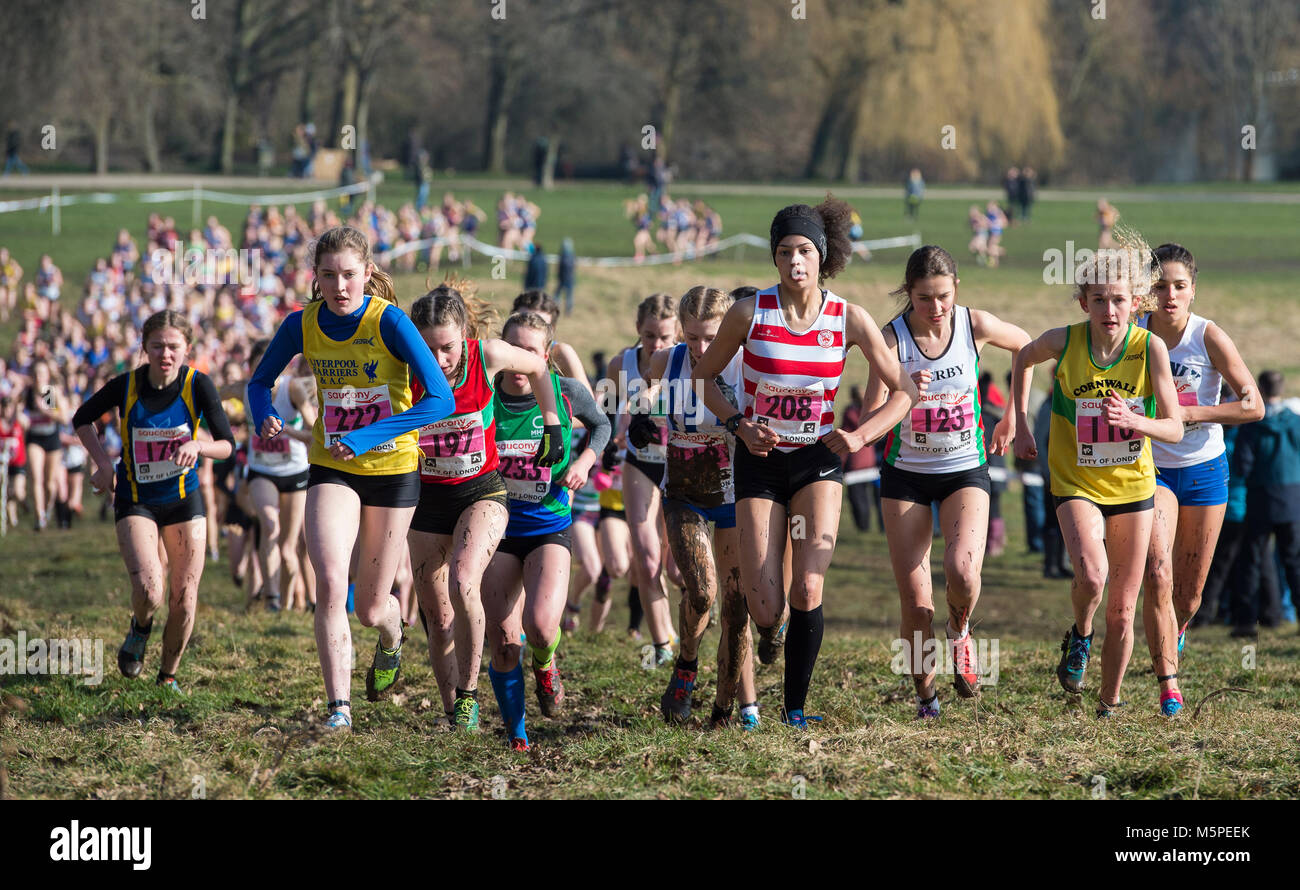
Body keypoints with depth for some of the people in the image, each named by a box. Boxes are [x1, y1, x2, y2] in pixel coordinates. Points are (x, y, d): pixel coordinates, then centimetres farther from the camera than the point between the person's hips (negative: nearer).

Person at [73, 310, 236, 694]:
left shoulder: (198, 385, -14)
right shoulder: (126, 386, -15)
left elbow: (227, 445, -13)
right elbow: (82, 419, 4)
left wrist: (197, 445, -33)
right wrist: (103, 462, -8)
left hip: (183, 500, 1)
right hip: (135, 500, -1)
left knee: (184, 598, 0)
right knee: (149, 591, -20)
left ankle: (168, 676, 23)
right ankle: (140, 630, 16)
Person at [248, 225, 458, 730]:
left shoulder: (388, 321, -20)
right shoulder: (302, 325, -8)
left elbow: (441, 399, -26)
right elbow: (261, 381, 9)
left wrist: (367, 437, -32)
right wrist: (265, 419, -14)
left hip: (393, 469, -2)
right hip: (331, 468, 2)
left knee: (371, 609, 6)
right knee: (329, 583, -21)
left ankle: (392, 638, 44)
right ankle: (339, 708, -17)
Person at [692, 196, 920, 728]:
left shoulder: (849, 319, -8)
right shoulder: (750, 313, -10)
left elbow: (903, 390, 0)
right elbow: (703, 376, 4)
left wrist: (861, 435, -15)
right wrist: (739, 425, -12)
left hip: (818, 458, 0)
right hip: (761, 459, 0)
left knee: (808, 592, -16)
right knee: (766, 608, -8)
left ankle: (795, 708, 0)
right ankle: (768, 631, 32)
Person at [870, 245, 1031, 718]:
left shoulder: (976, 325, -11)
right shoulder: (892, 338, -16)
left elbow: (1025, 346, 12)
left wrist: (1013, 414, 13)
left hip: (965, 470, 0)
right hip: (906, 473, 0)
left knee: (962, 572, -25)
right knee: (916, 604, -4)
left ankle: (959, 632, 8)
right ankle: (925, 694, 17)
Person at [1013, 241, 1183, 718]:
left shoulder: (1150, 348, -14)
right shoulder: (1064, 342, -13)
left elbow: (1175, 429, -12)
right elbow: (1023, 358, 11)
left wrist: (1133, 421, -31)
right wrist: (1020, 426, 9)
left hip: (1133, 485, 1)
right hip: (1076, 483, -1)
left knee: (1121, 611, 7)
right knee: (1092, 575, -28)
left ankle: (1109, 704, 26)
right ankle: (1079, 637, 4)